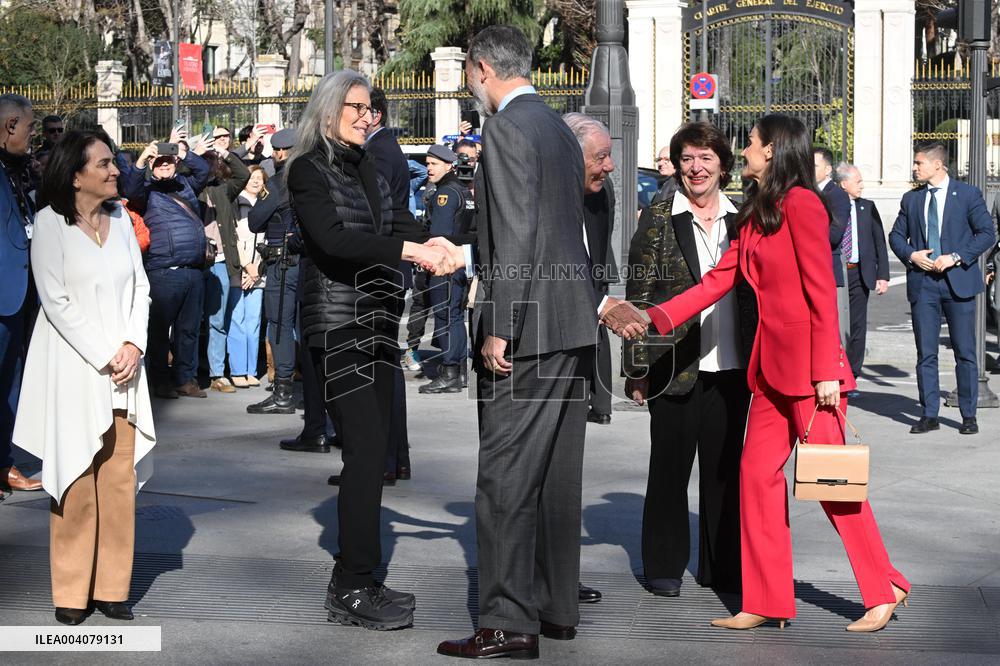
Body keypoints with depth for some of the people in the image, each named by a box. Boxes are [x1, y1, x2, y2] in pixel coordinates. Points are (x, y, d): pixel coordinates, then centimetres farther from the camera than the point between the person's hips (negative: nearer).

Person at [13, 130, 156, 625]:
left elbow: (140, 288, 10)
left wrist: (133, 346, -5)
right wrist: (103, 358, -12)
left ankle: (112, 587, 11)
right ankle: (72, 593, 6)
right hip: (73, 370, -5)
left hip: (123, 368, 5)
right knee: (77, 482, -3)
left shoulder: (120, 219, 10)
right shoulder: (51, 223, -6)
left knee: (119, 479, 3)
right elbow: (56, 301, -10)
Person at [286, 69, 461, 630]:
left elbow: (401, 223, 7)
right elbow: (332, 237, -20)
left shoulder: (367, 168, 16)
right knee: (366, 449, -12)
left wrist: (433, 245, -15)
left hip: (377, 319, 8)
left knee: (373, 451, 7)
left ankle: (355, 580, 14)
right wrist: (410, 250, -27)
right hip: (337, 323, -8)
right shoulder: (309, 169, -6)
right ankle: (355, 590, -7)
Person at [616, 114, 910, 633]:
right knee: (758, 473, 5)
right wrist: (655, 318, 4)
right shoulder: (754, 215, 15)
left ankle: (884, 591, 10)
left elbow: (821, 291, -15)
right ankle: (766, 601, 10)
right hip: (770, 365, 9)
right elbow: (720, 279, 12)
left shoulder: (800, 203, -11)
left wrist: (826, 372, -17)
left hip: (808, 364, -9)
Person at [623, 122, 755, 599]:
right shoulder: (657, 219, -1)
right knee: (670, 468, 5)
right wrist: (638, 368, -7)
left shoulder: (741, 220, 9)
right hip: (675, 367, -3)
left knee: (724, 469, 9)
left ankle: (722, 566, 18)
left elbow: (755, 292, 14)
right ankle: (664, 566, 15)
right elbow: (638, 296, -2)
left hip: (731, 367, 3)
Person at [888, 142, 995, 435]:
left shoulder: (968, 195, 0)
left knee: (965, 353, 1)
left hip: (958, 281, -3)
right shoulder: (911, 199, 12)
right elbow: (896, 235, 17)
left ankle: (969, 416, 10)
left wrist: (956, 258, -13)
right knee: (925, 353, 3)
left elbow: (987, 233, -3)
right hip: (922, 282, 3)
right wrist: (911, 255, -4)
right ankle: (929, 415, 9)